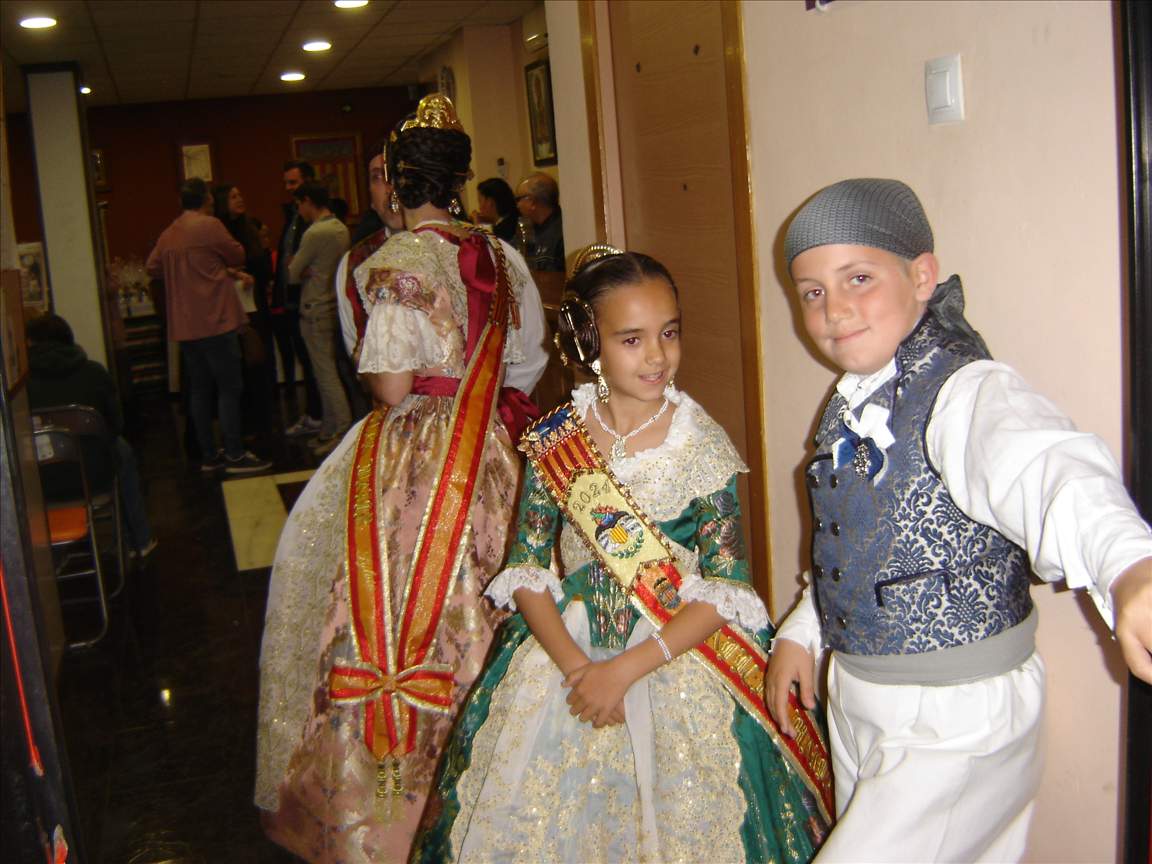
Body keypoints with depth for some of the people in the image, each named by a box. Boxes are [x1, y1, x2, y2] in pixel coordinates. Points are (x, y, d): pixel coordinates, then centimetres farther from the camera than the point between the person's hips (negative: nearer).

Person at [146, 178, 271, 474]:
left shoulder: (168, 234, 11)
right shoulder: (209, 225, -9)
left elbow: (152, 267, 16)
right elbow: (238, 255, -1)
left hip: (184, 325, 7)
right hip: (214, 320, -7)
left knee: (199, 389, 11)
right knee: (229, 387, -3)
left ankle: (209, 455, 16)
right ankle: (235, 455, -4)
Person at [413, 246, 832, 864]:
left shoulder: (703, 447, -10)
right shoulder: (555, 441, -4)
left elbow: (725, 591, -11)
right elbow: (525, 568, -2)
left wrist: (628, 668, -19)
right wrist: (575, 665, -16)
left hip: (679, 662, -2)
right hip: (564, 654, 2)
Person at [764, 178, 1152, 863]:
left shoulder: (969, 391, -22)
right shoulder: (852, 404, 4)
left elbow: (1046, 468, -44)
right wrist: (802, 632, 15)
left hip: (958, 725, -8)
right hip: (855, 700, 8)